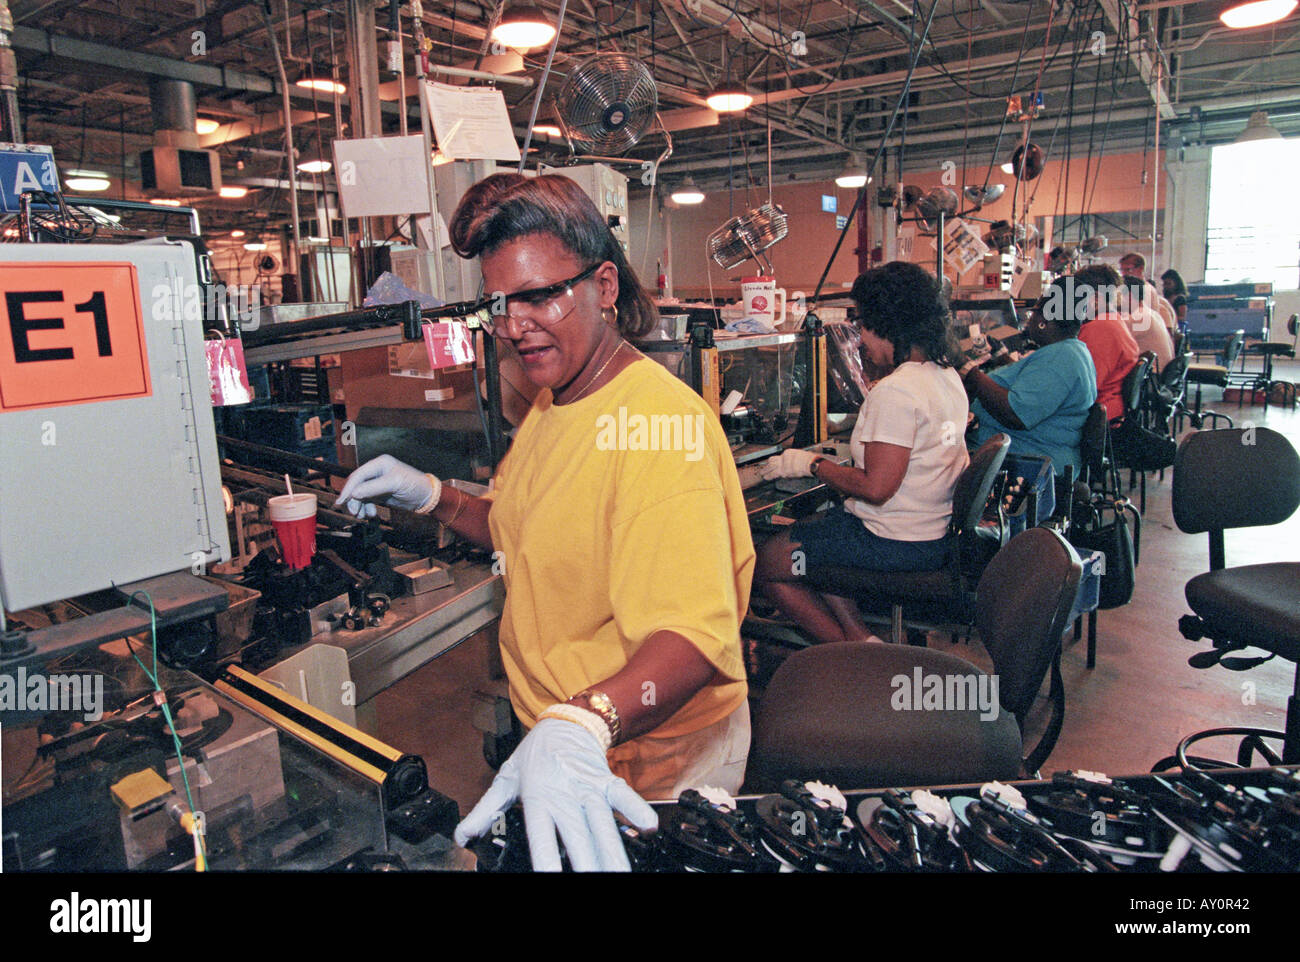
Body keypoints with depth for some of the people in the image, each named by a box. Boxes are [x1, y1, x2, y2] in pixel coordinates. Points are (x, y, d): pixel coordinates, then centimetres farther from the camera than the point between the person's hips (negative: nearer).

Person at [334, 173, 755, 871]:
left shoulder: (660, 424, -28)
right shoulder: (552, 405, 5)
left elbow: (692, 635, -37)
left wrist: (581, 726, -53)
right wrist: (431, 497, 2)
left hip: (643, 773, -8)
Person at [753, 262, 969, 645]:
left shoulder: (895, 391, -23)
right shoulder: (948, 377, 7)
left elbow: (875, 488, -25)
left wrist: (811, 464, -12)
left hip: (893, 543, -10)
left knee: (764, 563, 0)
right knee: (808, 538, 23)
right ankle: (861, 642, 14)